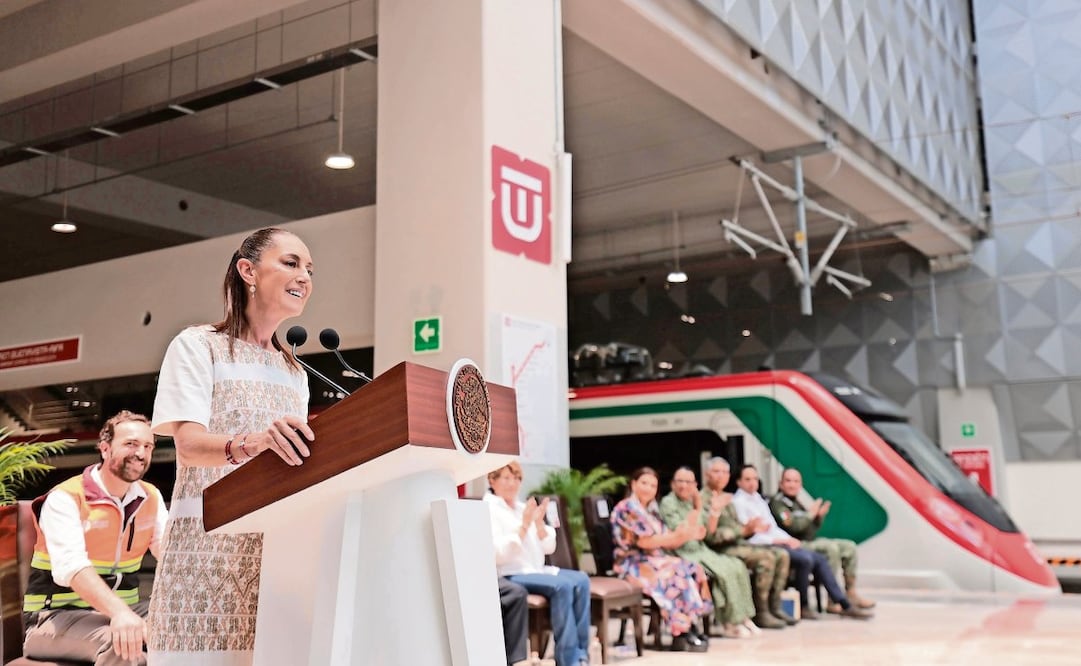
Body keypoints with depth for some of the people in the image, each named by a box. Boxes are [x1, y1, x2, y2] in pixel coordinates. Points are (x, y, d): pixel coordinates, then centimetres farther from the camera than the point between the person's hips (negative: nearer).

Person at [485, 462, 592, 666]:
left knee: (581, 580, -17)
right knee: (562, 586, -29)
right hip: (509, 575, -7)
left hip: (536, 570, 7)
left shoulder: (524, 507, 16)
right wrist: (524, 525, -21)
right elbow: (499, 554, -18)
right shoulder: (488, 508, -6)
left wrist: (539, 522, -5)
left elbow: (548, 547, 12)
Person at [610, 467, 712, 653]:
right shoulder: (627, 508, -10)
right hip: (633, 564, -9)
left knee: (693, 569, -10)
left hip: (653, 560, 9)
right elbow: (644, 541, -20)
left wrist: (688, 535, -5)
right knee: (677, 574, -27)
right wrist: (676, 535, -24)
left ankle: (690, 629, -15)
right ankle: (681, 634, -23)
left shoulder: (651, 510, 17)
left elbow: (667, 543, 12)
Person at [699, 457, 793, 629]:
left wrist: (751, 528, 0)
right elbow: (711, 535, -18)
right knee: (766, 557, -25)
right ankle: (760, 613, -18)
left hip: (739, 543, 9)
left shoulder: (727, 498, 22)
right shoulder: (703, 499, -9)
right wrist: (743, 531, -23)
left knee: (782, 554, -1)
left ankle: (774, 607, -1)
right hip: (722, 549, -9)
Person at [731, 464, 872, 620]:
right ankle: (803, 606, -10)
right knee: (805, 559, -26)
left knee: (819, 559, -5)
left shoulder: (758, 499, 21)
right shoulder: (738, 502, -7)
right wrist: (778, 540, -16)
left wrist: (789, 539, 1)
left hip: (778, 543, 9)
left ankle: (844, 604, -4)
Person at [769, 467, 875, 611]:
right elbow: (792, 526, -22)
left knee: (849, 547, 3)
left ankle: (851, 594, 4)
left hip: (812, 542, 10)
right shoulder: (777, 503, -8)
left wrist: (820, 516, 4)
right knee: (832, 548, -30)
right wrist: (810, 514, -8)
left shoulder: (796, 502, 21)